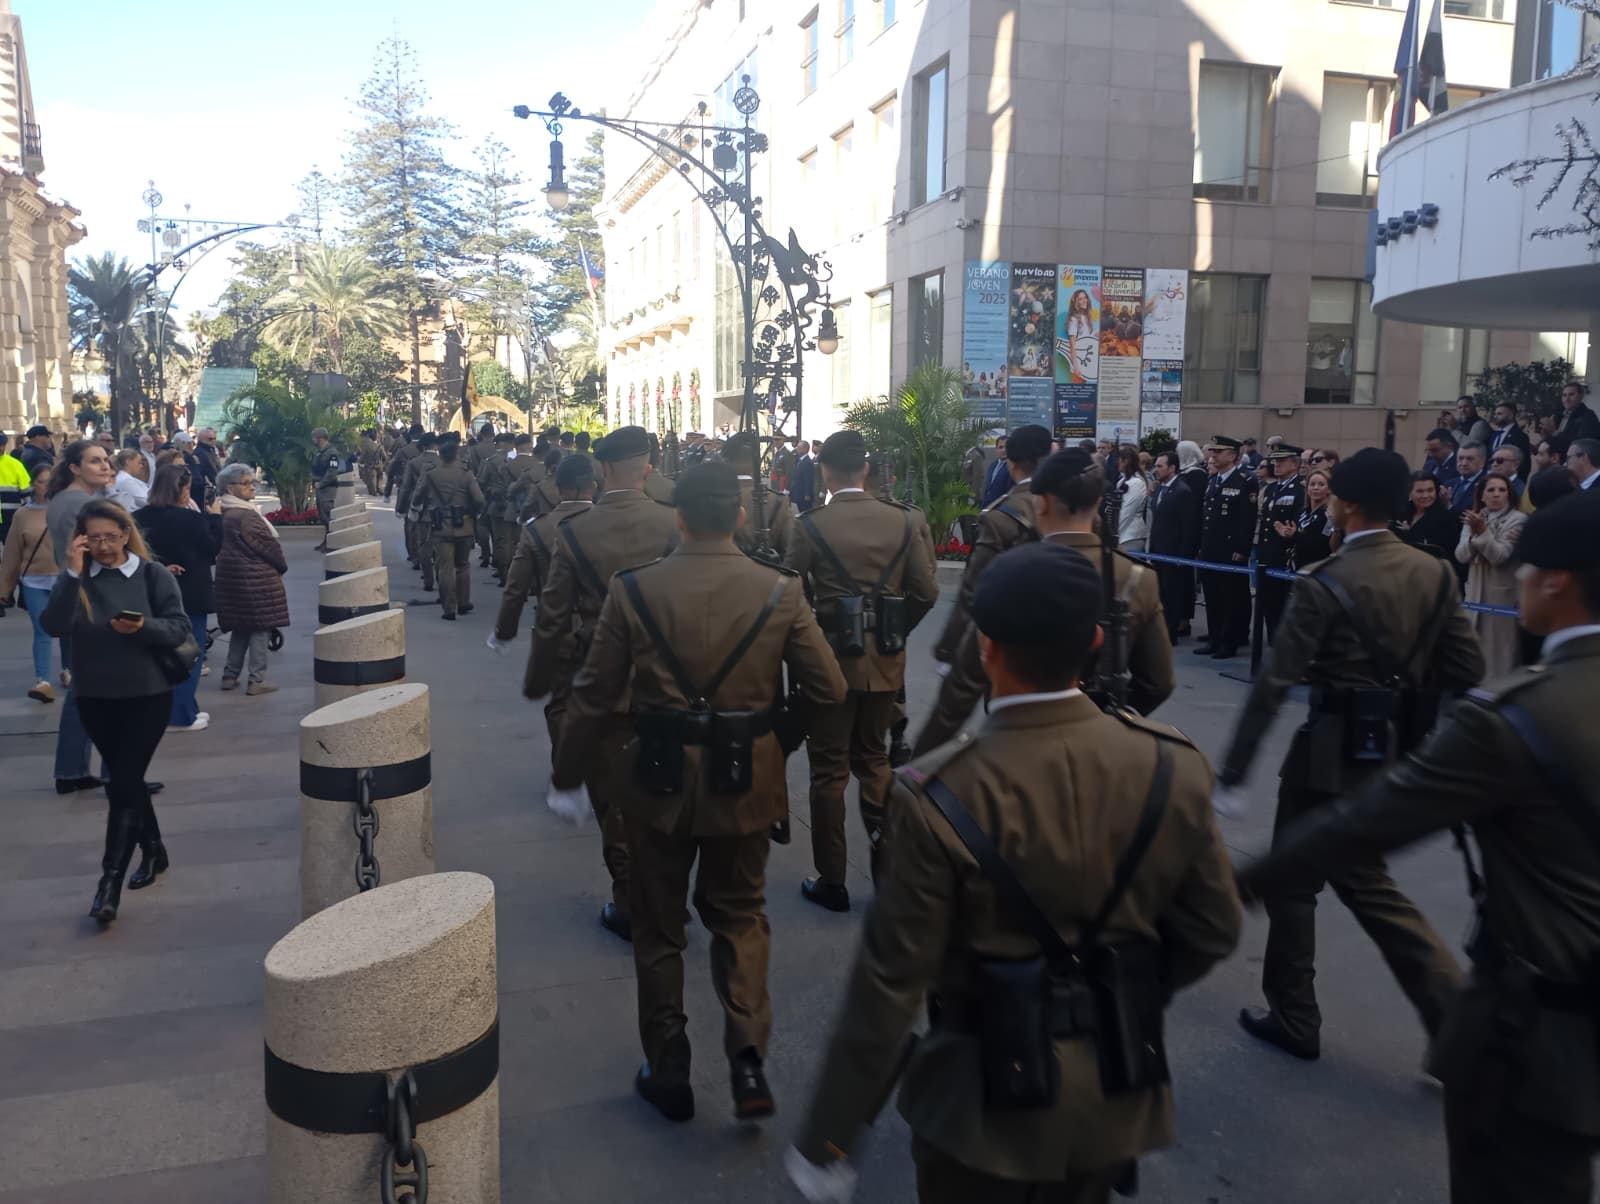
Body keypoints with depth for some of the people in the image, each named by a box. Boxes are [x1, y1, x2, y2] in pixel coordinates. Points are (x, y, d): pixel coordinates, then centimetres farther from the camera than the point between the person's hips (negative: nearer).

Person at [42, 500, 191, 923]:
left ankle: (110, 883, -3)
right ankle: (153, 849, 36)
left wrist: (143, 627, -27)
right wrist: (72, 574, -21)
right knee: (127, 780, 16)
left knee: (123, 784, -7)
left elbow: (180, 629, -8)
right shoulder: (75, 578, 0)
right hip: (94, 697, 3)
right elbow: (54, 626, -15)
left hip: (148, 695, -3)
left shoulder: (153, 574, -6)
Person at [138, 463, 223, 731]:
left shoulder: (146, 518, -1)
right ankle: (181, 716, 2)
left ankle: (183, 708, 25)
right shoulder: (189, 520, -19)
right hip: (190, 594, -7)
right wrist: (214, 517, 3)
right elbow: (213, 548, -6)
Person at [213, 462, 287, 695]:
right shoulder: (245, 516, -19)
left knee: (241, 627, 18)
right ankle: (256, 680, 2)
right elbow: (268, 545, -17)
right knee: (259, 627, -1)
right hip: (254, 578, -9)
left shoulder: (223, 513, 10)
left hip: (232, 575, 9)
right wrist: (282, 566, 1)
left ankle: (230, 675, 22)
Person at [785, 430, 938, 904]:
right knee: (873, 759, 21)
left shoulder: (810, 526, -11)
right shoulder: (903, 520, -2)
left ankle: (831, 882, 16)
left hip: (831, 658, -3)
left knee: (829, 770, 8)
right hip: (886, 661, 3)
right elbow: (926, 593, -1)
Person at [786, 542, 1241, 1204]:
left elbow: (889, 983, -21)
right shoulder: (1172, 765, -15)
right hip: (1116, 1099, 4)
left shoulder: (942, 799, -27)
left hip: (987, 1105, -4)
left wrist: (827, 1139, -8)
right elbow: (1212, 931, -3)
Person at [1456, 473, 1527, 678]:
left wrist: (1483, 532, -27)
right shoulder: (1473, 518, 7)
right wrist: (1474, 534, -19)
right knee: (1474, 648, 12)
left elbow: (1499, 556, -16)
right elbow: (1460, 556, -2)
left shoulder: (1518, 519, -7)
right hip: (1475, 591, 5)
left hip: (1502, 593, -5)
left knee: (1499, 648, -1)